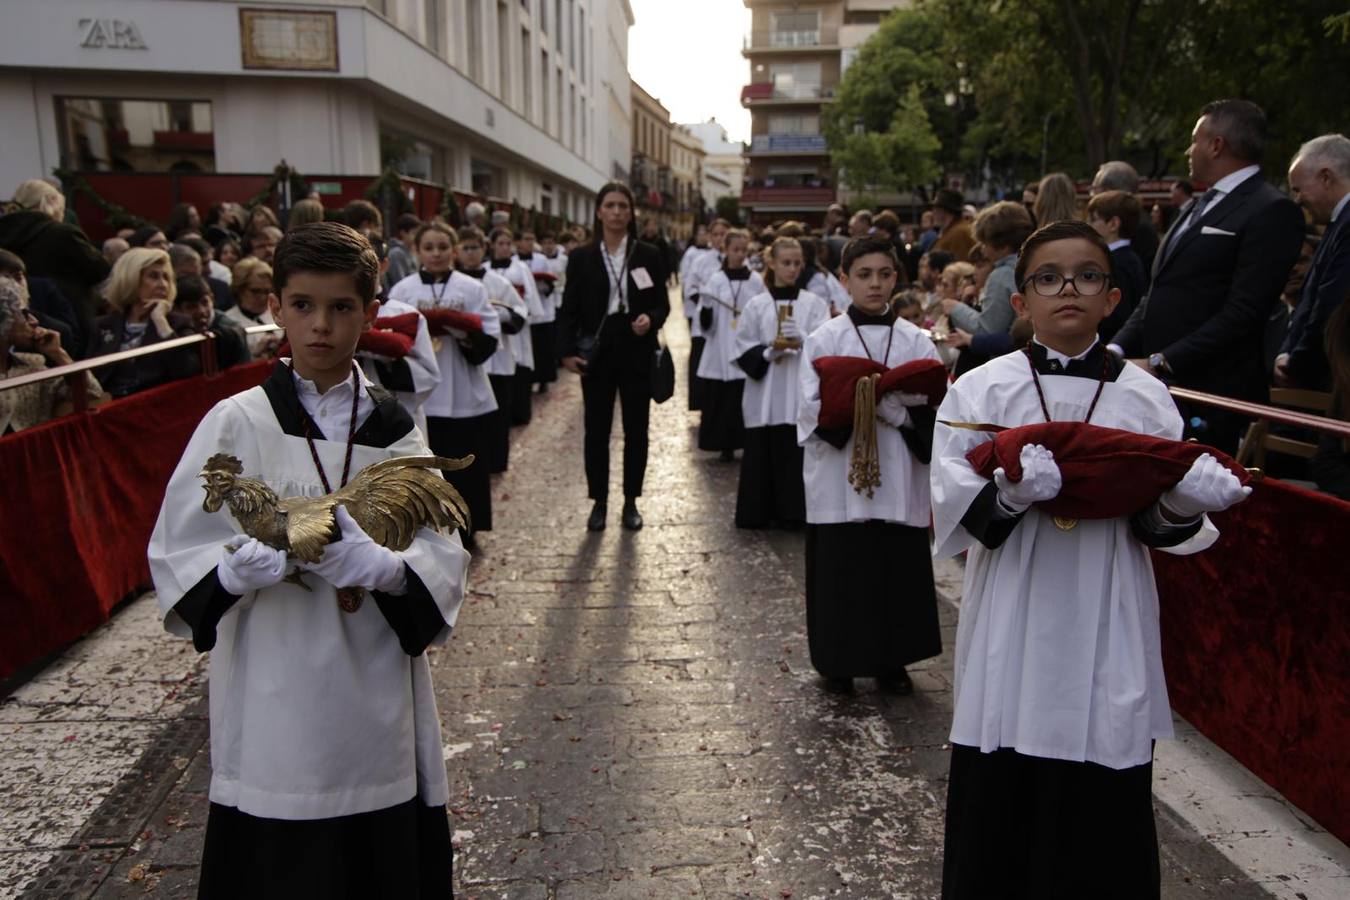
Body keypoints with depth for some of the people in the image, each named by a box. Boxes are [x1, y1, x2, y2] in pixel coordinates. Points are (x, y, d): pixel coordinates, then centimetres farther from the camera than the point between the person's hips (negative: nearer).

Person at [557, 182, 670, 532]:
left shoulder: (648, 255, 2)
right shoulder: (581, 257, 2)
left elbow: (662, 303, 5)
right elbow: (570, 308, 1)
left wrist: (651, 320, -17)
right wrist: (567, 351, -10)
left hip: (637, 352, 0)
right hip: (597, 352, 0)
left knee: (636, 429, 7)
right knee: (596, 430, 5)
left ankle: (631, 502, 20)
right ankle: (599, 502, 19)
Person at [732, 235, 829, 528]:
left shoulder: (814, 304, 5)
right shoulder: (756, 305, 6)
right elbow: (744, 351, 5)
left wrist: (801, 342, -22)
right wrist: (768, 353, -12)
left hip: (802, 391, 0)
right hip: (765, 390, 0)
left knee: (798, 454, -1)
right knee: (762, 454, 3)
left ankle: (792, 513, 9)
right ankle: (759, 513, 14)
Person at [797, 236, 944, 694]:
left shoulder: (916, 341, 5)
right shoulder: (824, 339, 0)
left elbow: (935, 411, 0)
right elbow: (814, 411, -6)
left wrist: (891, 408, -15)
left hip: (900, 476, 2)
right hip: (839, 475, -2)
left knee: (898, 568, 7)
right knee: (840, 569, 3)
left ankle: (891, 660, 25)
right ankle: (838, 661, 20)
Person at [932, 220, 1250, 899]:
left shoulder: (1145, 397, 3)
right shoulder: (980, 392, -3)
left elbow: (1163, 531, 6)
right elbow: (954, 516, -6)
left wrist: (1182, 507, -15)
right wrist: (1010, 492, -24)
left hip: (1109, 635, 2)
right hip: (1013, 630, -1)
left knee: (1103, 813, 8)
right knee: (1000, 805, 6)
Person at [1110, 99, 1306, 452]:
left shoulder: (1272, 211, -8)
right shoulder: (1199, 206, 20)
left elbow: (1243, 314, -17)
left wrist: (1161, 362, -18)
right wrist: (1118, 349, 4)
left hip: (1210, 397, -7)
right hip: (1158, 385, 7)